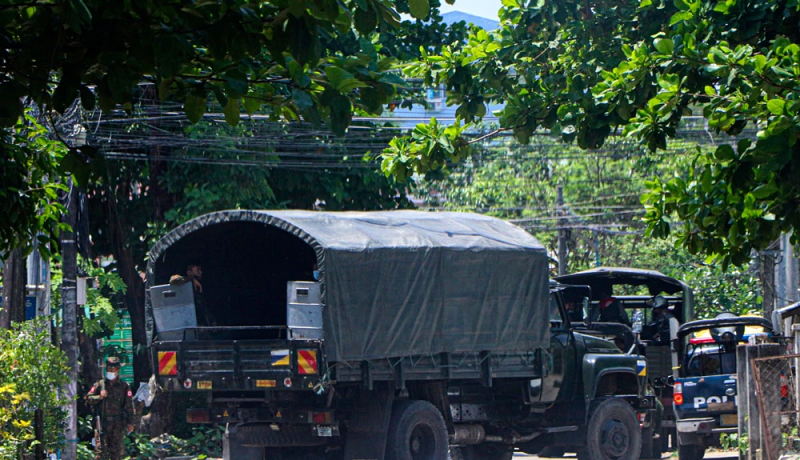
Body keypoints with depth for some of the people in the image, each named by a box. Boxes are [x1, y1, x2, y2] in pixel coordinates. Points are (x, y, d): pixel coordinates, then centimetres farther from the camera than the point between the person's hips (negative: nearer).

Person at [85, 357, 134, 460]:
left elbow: (129, 406, 6)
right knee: (101, 451, -7)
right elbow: (88, 398, 5)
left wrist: (130, 423, 0)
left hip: (118, 424, 0)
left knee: (117, 451, 1)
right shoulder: (100, 384, 9)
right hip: (103, 422, 0)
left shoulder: (124, 387, 7)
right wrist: (99, 397, -13)